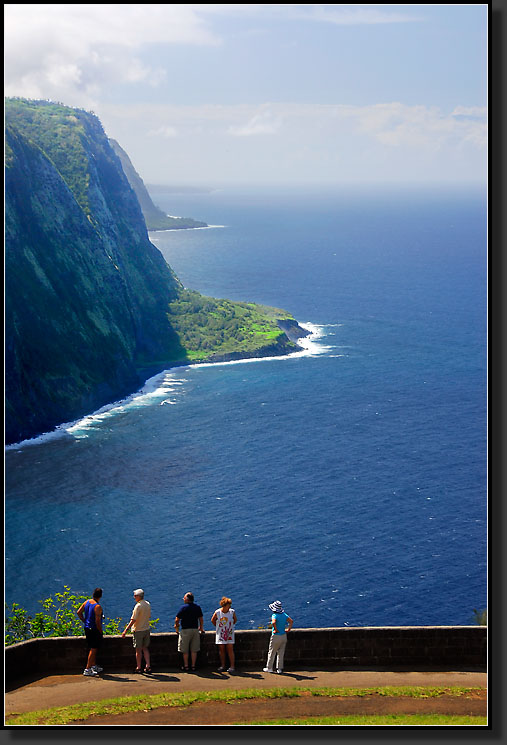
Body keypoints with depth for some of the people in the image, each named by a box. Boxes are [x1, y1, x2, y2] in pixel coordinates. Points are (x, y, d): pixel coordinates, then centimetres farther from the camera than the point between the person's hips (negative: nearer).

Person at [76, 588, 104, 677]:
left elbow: (79, 612, 10)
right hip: (95, 630, -8)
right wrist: (101, 631, -11)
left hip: (87, 628, 8)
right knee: (93, 649, -2)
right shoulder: (98, 607, -22)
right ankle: (87, 669, -3)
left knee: (92, 648, 20)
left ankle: (94, 666, 31)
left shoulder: (87, 602, 2)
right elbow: (97, 621, -23)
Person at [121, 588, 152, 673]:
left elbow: (133, 620, -22)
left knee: (138, 650, 3)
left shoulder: (138, 606, -20)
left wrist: (126, 630, -20)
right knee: (145, 648, 15)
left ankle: (138, 668, 10)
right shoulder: (148, 604, 4)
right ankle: (148, 666, 10)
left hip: (138, 630, -7)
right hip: (146, 629, 7)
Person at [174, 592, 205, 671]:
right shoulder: (197, 607, 3)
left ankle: (186, 666, 8)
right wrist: (201, 628, 26)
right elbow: (201, 619, 11)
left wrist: (176, 627, 8)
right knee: (194, 650, 9)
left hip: (185, 630, -4)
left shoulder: (183, 607, -10)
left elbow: (177, 619, -9)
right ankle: (193, 666, 10)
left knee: (185, 651, 6)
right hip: (195, 630, 4)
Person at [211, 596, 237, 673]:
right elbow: (213, 620, 8)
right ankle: (222, 666, 15)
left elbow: (235, 620, 10)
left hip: (229, 634, -1)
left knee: (230, 649, -5)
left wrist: (230, 626, 9)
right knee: (221, 650, 5)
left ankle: (232, 666, -3)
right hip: (220, 634, 1)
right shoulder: (217, 612, -10)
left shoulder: (232, 612, -8)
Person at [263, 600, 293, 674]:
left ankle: (269, 668, 18)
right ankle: (280, 668, 14)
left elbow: (274, 622, -35)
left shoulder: (275, 615, -17)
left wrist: (276, 630, -21)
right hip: (284, 636, 6)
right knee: (281, 653, 12)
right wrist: (288, 629, 2)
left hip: (276, 636, -6)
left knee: (271, 653, 9)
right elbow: (291, 621, 0)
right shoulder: (284, 614, 2)